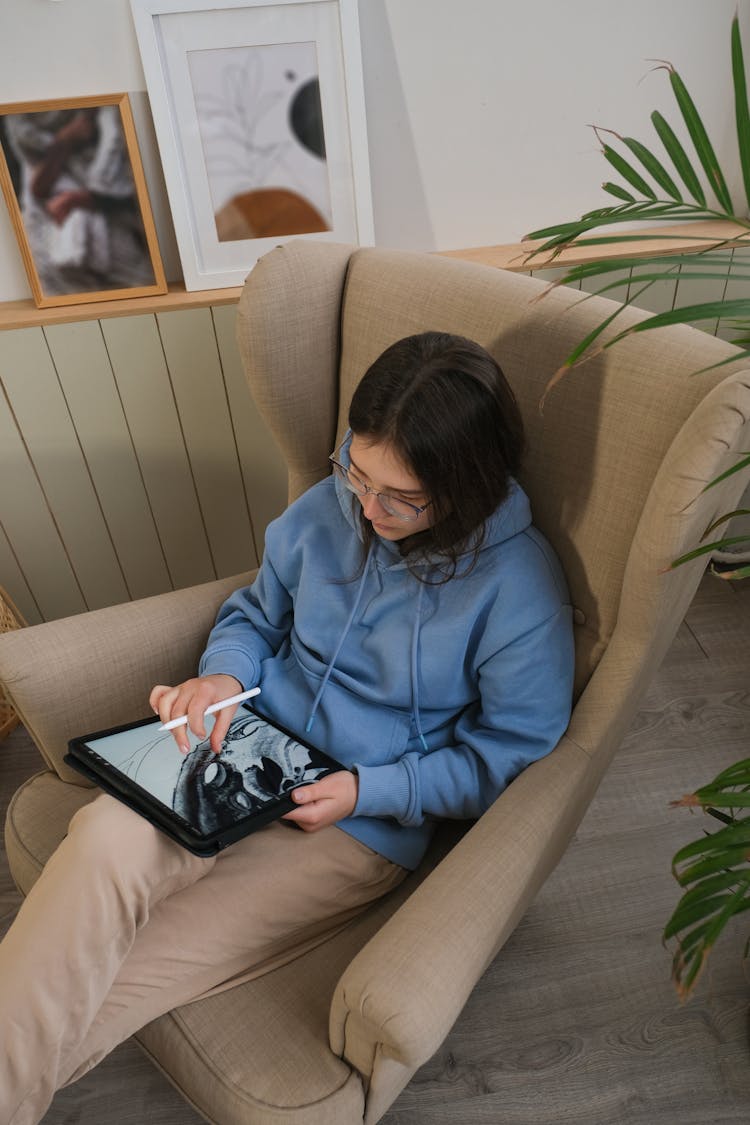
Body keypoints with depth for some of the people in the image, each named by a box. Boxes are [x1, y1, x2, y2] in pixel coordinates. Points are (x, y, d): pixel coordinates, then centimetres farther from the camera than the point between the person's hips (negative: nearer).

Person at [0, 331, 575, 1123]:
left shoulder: (520, 589, -16)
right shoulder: (328, 508, -2)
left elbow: (510, 755, -8)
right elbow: (255, 612, 13)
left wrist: (371, 788, -16)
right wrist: (223, 673, -9)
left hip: (365, 825, -3)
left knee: (119, 978, -15)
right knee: (105, 841, -28)